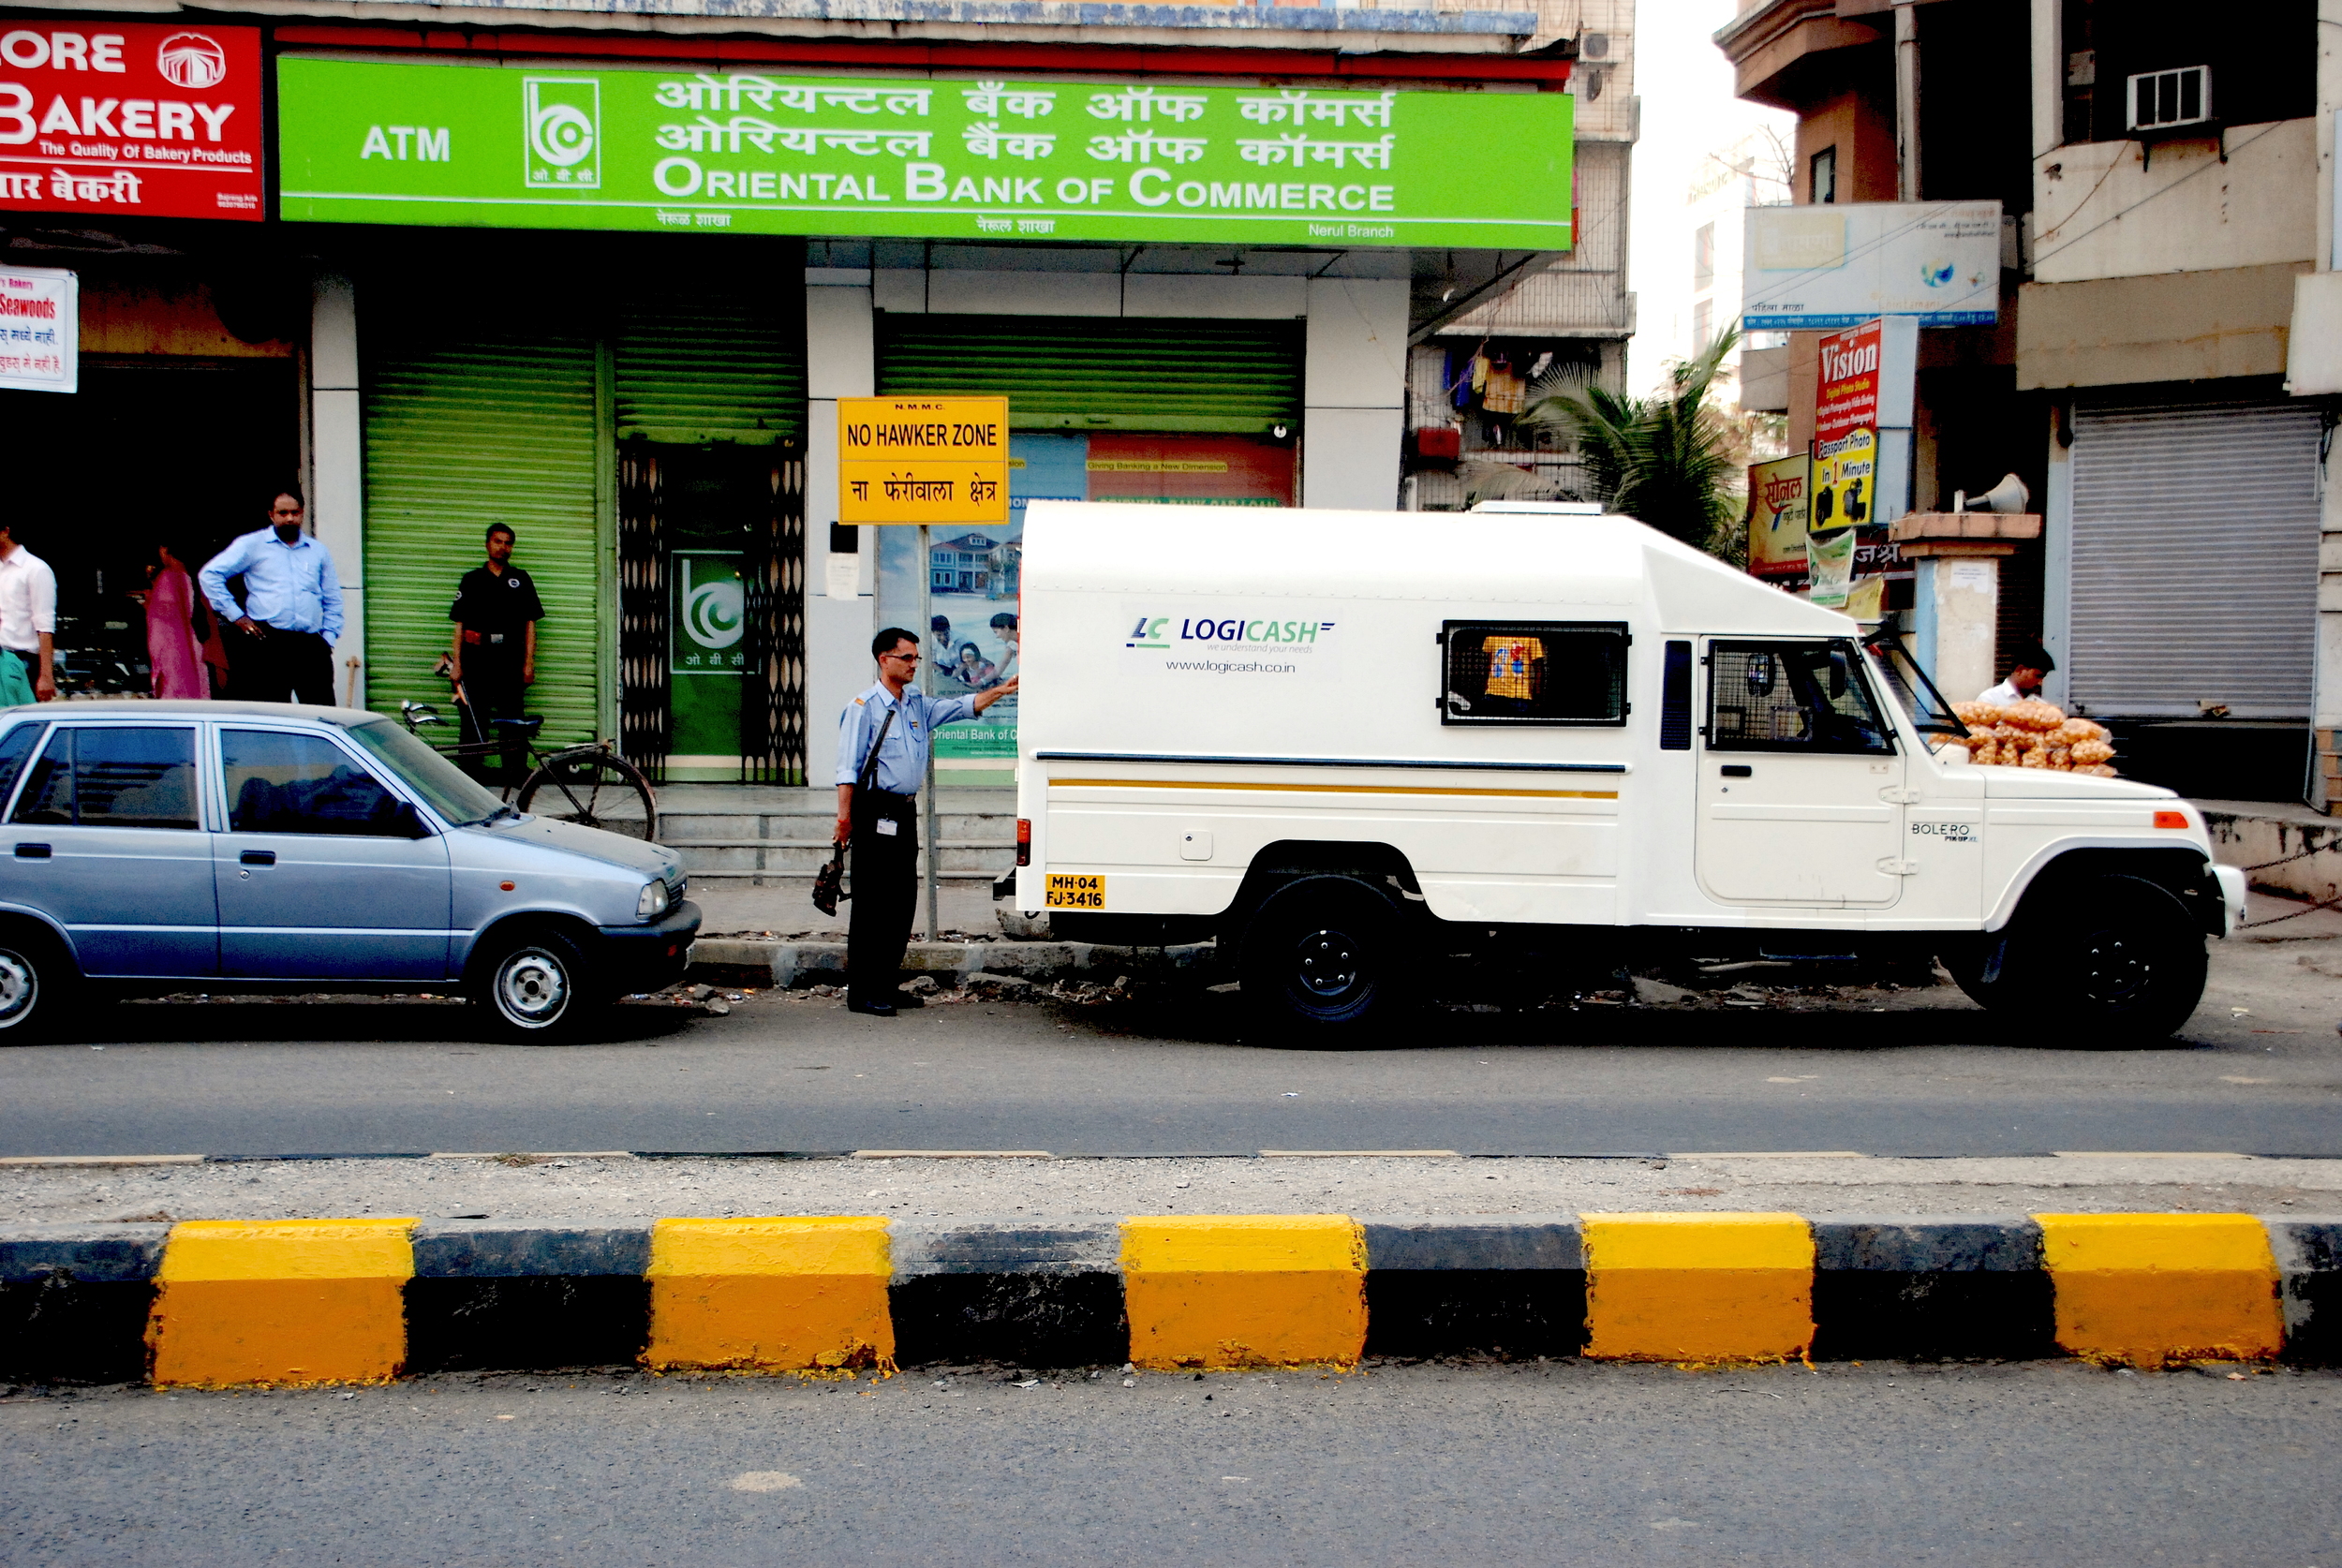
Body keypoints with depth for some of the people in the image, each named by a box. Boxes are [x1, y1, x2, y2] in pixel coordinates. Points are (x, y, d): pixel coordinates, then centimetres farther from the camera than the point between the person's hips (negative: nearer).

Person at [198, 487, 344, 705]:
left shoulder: (319, 552, 19)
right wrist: (235, 616, -1)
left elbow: (333, 601, 24)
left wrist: (328, 639, 12)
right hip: (267, 643, -3)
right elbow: (209, 574, 4)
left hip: (311, 646, 3)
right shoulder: (252, 545, 8)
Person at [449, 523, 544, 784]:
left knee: (512, 718, -6)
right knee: (475, 718, -1)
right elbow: (460, 624, 9)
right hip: (476, 658, 0)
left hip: (509, 659, 0)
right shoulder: (472, 579, 12)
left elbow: (530, 623, 9)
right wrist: (456, 663, 1)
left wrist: (529, 662, 0)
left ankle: (516, 774, -6)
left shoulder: (520, 579, 12)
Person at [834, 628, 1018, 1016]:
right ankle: (863, 993, -4)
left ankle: (888, 985, 18)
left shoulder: (919, 705, 15)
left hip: (905, 812, 8)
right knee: (872, 904, -7)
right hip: (876, 813, -8)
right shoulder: (864, 707, -7)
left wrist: (1001, 691, -2)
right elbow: (848, 767, -11)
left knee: (903, 900, 10)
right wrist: (845, 815, -17)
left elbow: (962, 707, 12)